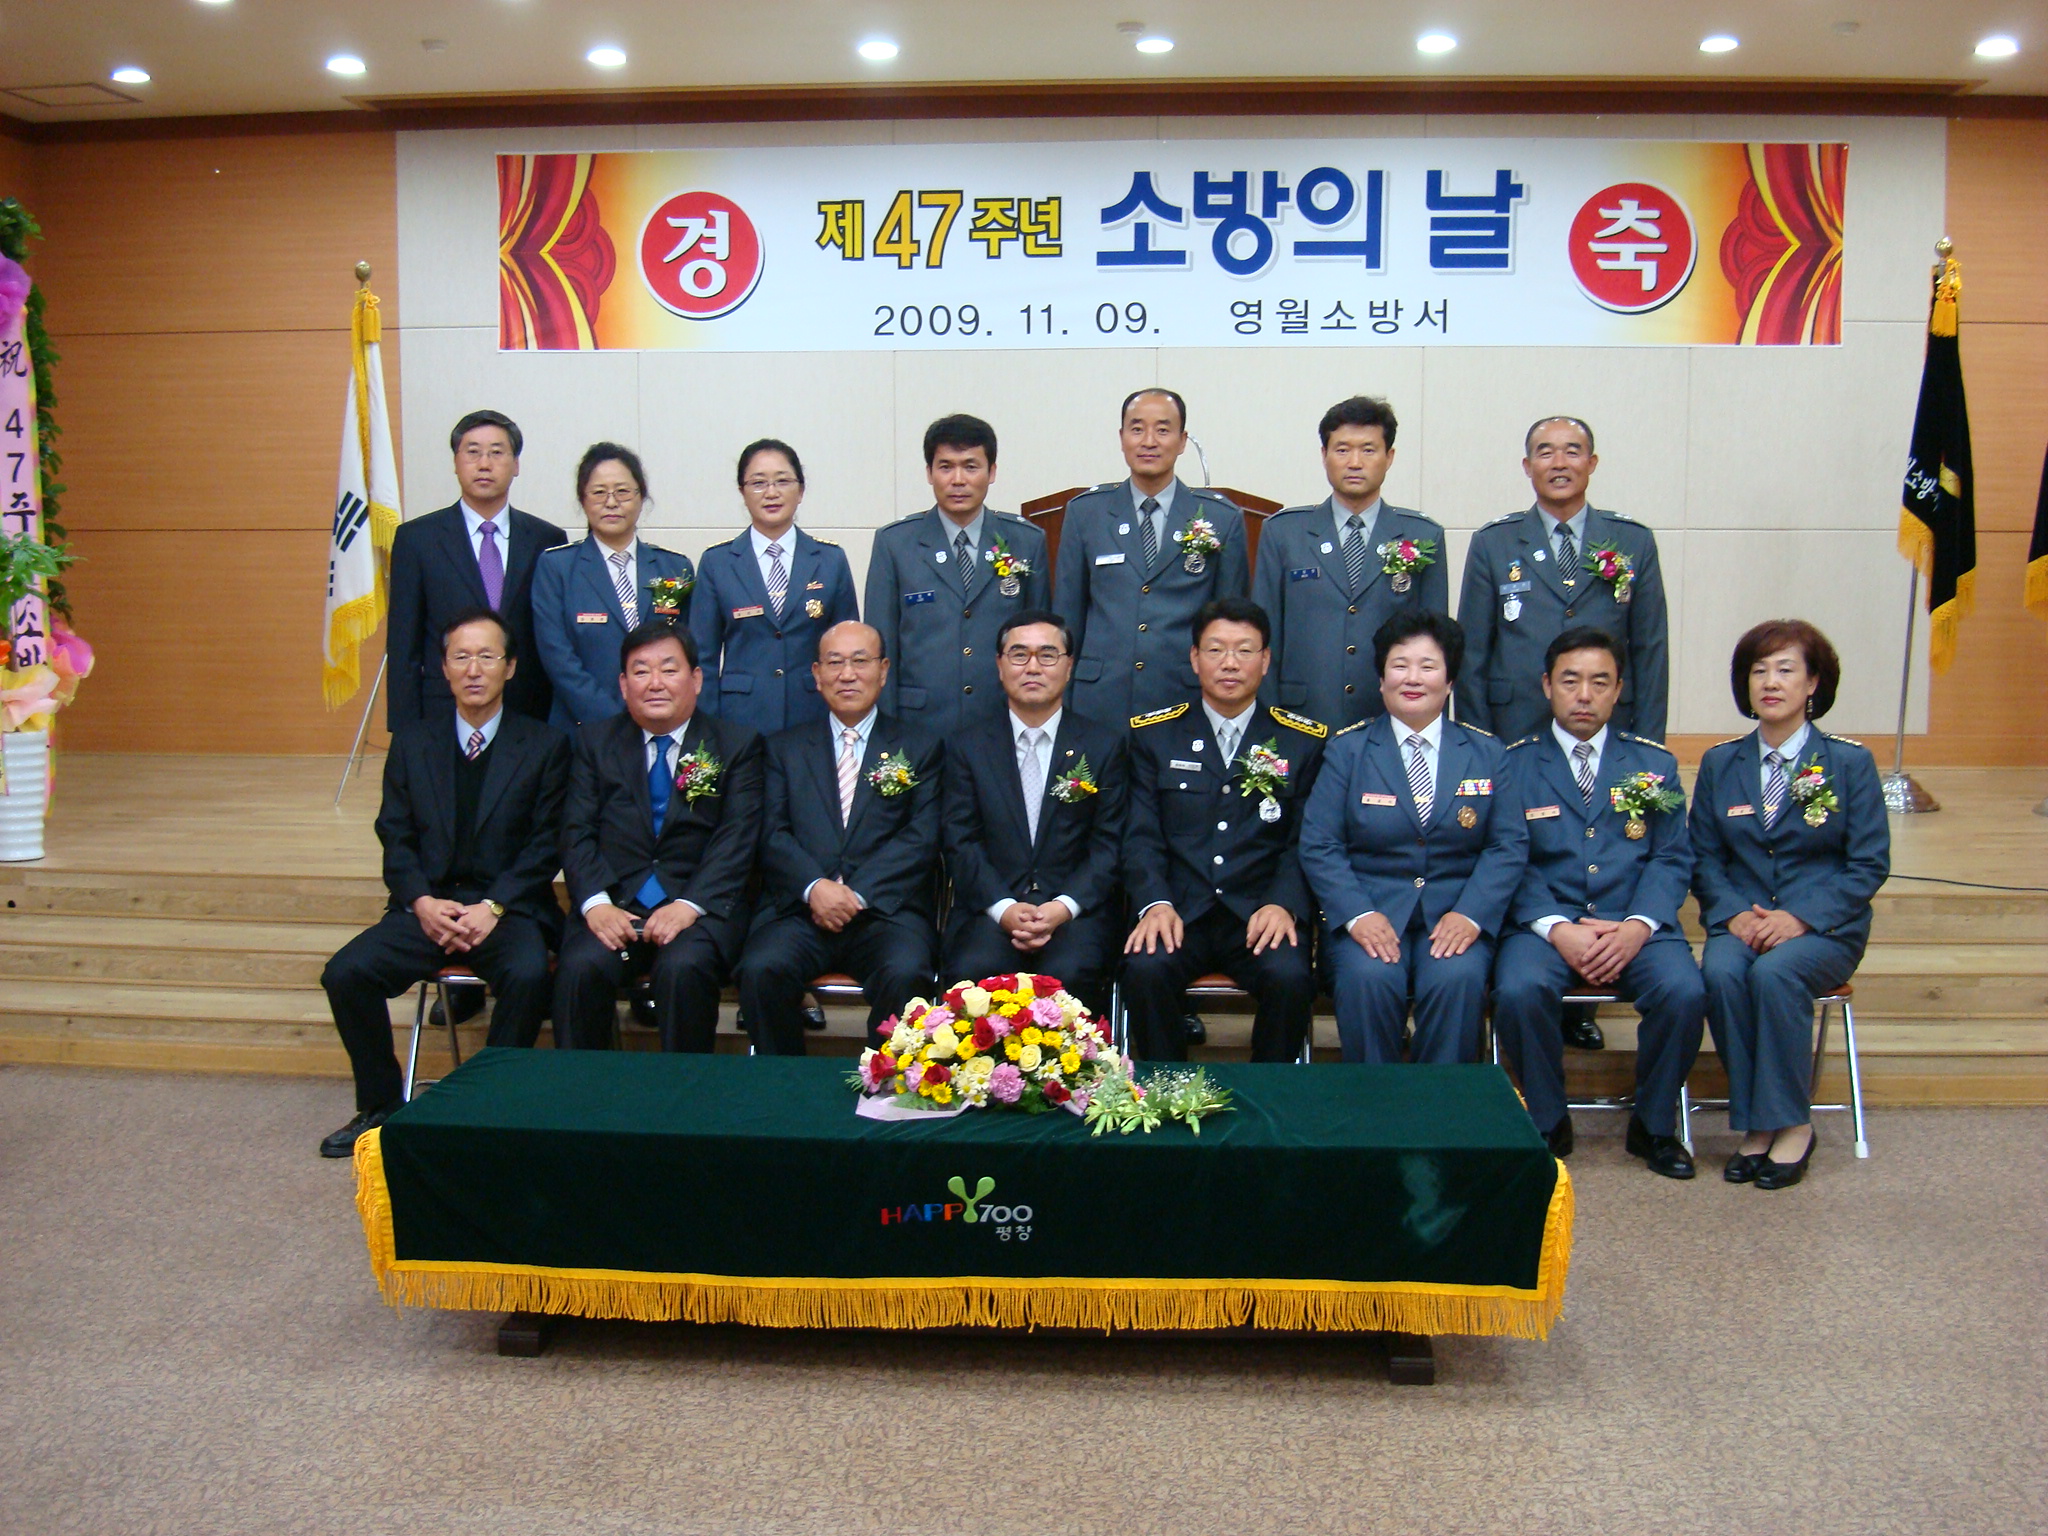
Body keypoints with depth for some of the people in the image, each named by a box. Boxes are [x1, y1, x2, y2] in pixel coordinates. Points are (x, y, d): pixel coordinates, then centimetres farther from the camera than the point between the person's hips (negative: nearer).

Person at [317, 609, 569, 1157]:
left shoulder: (544, 747, 5)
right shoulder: (412, 743, 13)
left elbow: (545, 845, -1)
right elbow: (396, 839, 9)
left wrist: (492, 907, -14)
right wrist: (422, 902, -10)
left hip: (509, 908, -3)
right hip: (427, 906, 3)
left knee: (528, 975, -33)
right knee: (346, 973, -20)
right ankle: (380, 1106, 1)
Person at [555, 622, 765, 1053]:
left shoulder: (737, 744, 9)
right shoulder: (595, 741, 16)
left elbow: (737, 839, -2)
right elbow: (577, 832, 6)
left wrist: (690, 905, -17)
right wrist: (596, 903, -12)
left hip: (701, 907, -2)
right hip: (614, 905, 2)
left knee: (683, 967, -32)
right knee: (581, 967, -28)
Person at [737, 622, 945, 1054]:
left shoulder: (921, 749, 16)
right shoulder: (784, 748, 19)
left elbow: (921, 839, 3)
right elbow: (773, 834, 6)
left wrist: (857, 893, -11)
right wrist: (814, 886, -14)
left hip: (887, 909, -1)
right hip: (799, 909, 1)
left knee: (905, 974, -32)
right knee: (762, 969, -29)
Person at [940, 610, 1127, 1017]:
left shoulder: (1105, 745, 11)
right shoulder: (967, 746, 13)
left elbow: (1109, 845, 3)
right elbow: (961, 843, 4)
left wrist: (1063, 907, -13)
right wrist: (1004, 907, -13)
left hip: (1076, 911, 0)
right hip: (991, 909, 1)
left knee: (1070, 974, -32)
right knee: (970, 972, -30)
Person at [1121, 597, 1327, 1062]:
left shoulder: (1304, 740, 11)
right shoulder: (1153, 734, 11)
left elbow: (1306, 841, 6)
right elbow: (1140, 835, 4)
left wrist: (1283, 904, -13)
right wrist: (1155, 903, -15)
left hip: (1261, 912, 0)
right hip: (1179, 908, 0)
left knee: (1290, 978, -30)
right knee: (1145, 969, -30)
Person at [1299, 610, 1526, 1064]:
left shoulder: (1486, 752, 12)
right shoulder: (1347, 749, 7)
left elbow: (1510, 845, 5)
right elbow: (1318, 845, 0)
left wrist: (1470, 914, -12)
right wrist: (1358, 914, -16)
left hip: (1456, 912, 1)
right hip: (1371, 909, -1)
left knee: (1458, 980, -30)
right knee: (1368, 978, -30)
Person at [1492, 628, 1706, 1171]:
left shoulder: (1653, 764, 15)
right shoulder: (1514, 764, 8)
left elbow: (1672, 857, 7)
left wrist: (1638, 926, -12)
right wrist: (1557, 929, -16)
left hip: (1633, 925, 2)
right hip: (1543, 922, -1)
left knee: (1684, 992, -27)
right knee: (1519, 991, -31)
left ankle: (1654, 1123, 0)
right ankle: (1547, 1122, -5)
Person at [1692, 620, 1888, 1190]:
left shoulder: (1850, 763, 2)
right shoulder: (1720, 764, 10)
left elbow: (1870, 863, -2)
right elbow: (1703, 856, 8)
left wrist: (1801, 917, -15)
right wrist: (1734, 913, -11)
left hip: (1825, 927, -2)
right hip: (1742, 922, 2)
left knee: (1775, 971, -33)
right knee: (1721, 972, -31)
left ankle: (1792, 1124, -18)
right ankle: (1754, 1123, -18)